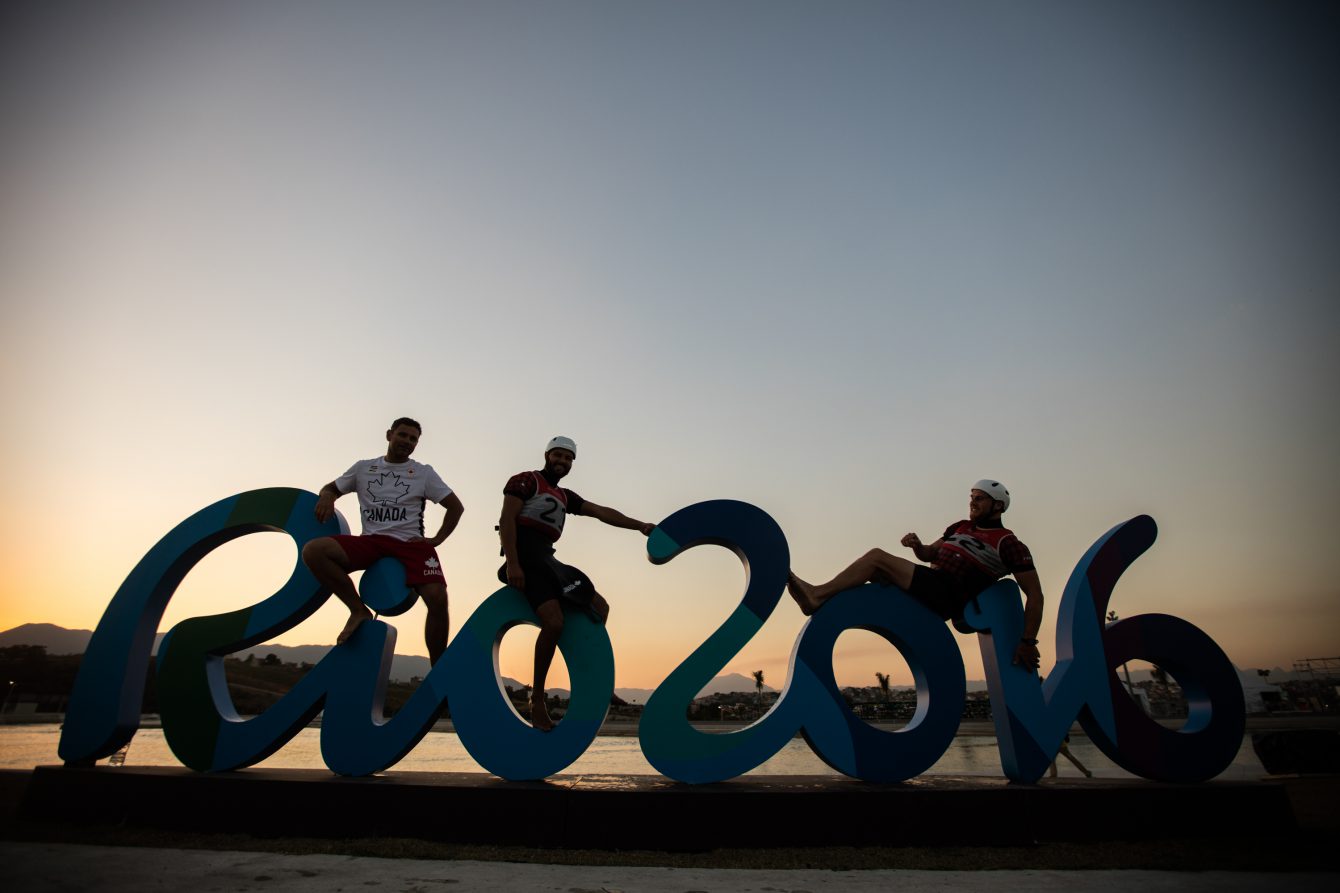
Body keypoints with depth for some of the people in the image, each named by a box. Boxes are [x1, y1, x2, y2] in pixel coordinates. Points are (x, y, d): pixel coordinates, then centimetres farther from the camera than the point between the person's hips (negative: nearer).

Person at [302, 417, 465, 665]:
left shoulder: (424, 473, 11)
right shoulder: (363, 468, 16)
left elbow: (456, 506, 11)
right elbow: (330, 488, 22)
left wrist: (437, 539, 0)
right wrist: (326, 497, -3)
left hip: (411, 543, -2)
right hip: (371, 542, 2)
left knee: (438, 598, -27)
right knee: (313, 550, -25)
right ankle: (359, 610, -11)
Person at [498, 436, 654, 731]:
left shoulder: (565, 496, 25)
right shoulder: (526, 480, 4)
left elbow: (601, 512, 16)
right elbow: (506, 519, -8)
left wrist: (640, 525, 6)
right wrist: (512, 563, -20)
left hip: (546, 559, 9)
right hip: (524, 555, -9)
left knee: (599, 608, 6)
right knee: (554, 622, -25)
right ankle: (537, 699, -10)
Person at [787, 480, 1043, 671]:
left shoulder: (1008, 543, 2)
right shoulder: (960, 527, 22)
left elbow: (1035, 594, -1)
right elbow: (929, 554, 26)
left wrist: (1028, 642, -8)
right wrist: (917, 546, 0)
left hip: (947, 595, -8)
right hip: (929, 583, 8)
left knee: (876, 557, -20)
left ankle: (817, 595, -21)